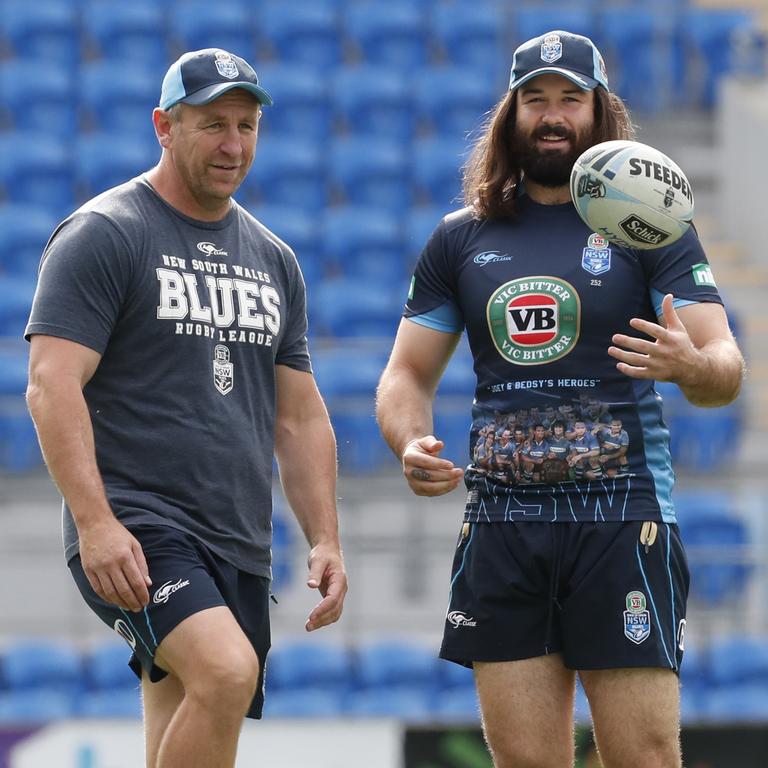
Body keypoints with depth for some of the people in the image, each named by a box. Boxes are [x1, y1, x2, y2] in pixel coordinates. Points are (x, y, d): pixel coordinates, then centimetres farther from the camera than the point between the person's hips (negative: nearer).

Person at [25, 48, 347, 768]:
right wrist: (95, 521, -23)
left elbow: (299, 417, 23)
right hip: (132, 526, -7)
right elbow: (51, 386, -12)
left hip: (238, 546, 7)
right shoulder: (102, 234, -3)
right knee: (227, 672, -29)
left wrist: (325, 538, 13)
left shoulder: (272, 259, 19)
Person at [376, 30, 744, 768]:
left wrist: (690, 364, -30)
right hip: (502, 523, 3)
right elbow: (407, 374, 14)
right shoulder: (460, 238, 13)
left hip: (620, 519, -3)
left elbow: (725, 365, -5)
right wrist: (411, 443, -8)